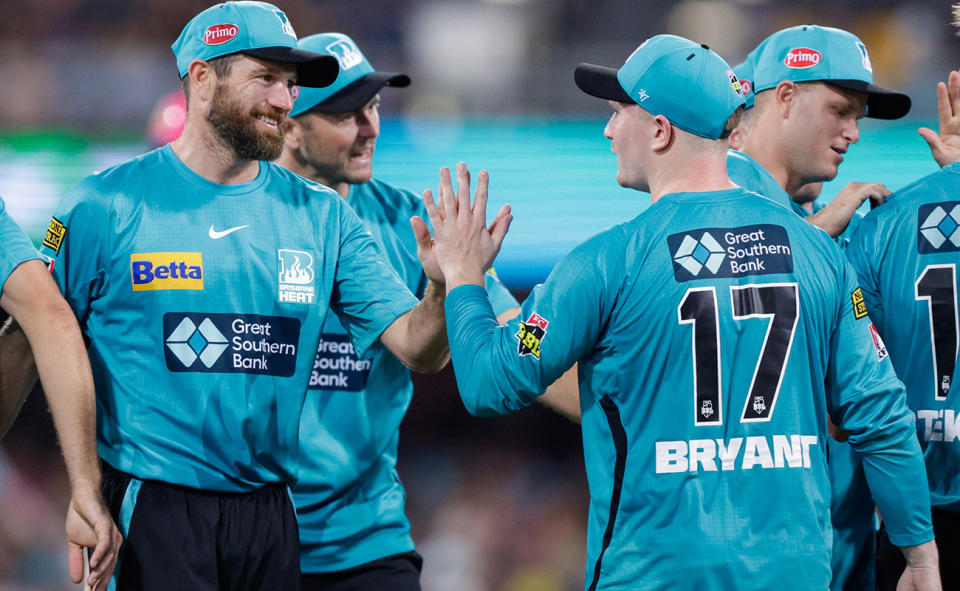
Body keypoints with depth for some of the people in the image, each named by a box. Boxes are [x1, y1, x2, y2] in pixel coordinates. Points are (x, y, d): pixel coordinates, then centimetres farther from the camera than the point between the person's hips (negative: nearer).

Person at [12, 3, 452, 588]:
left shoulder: (322, 216, 6)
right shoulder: (108, 205, -4)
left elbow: (416, 349, 1)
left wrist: (444, 293, -21)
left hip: (269, 515, 4)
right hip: (152, 511, -4)